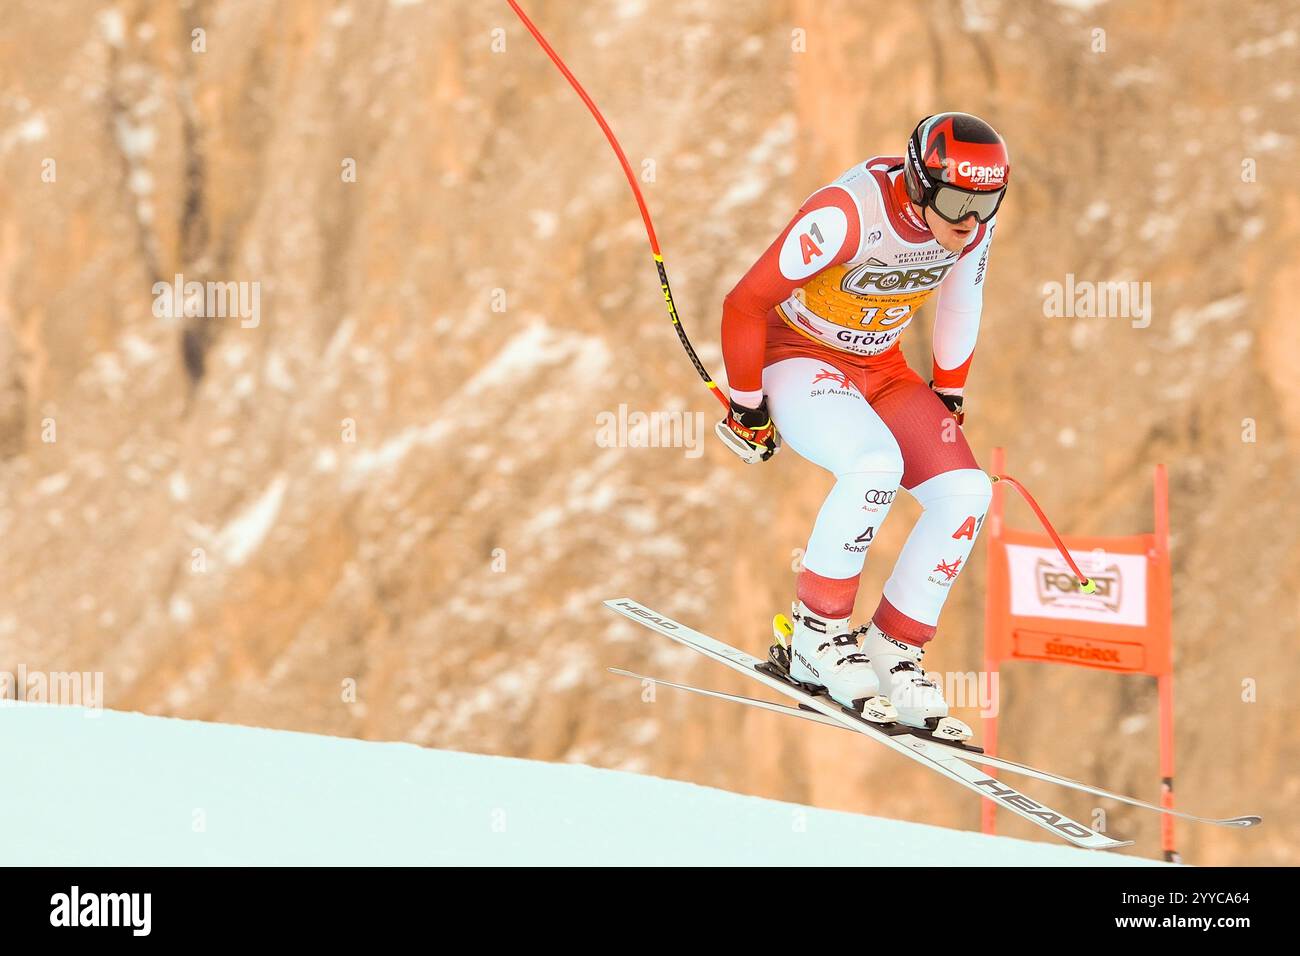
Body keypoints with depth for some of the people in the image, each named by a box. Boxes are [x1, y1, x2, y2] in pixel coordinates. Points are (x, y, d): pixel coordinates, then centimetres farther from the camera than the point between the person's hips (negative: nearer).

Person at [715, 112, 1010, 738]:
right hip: (798, 357, -6)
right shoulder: (848, 215, -31)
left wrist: (949, 399, 17)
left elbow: (960, 307, 11)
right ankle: (817, 637, -18)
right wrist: (747, 409, -13)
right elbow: (745, 304, -22)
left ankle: (895, 648, -2)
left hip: (882, 370, 7)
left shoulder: (974, 220, -12)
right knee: (877, 465, -34)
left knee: (966, 491, -14)